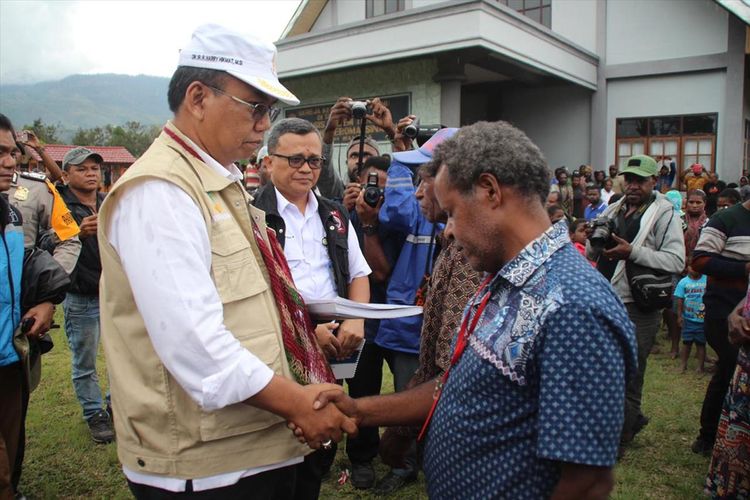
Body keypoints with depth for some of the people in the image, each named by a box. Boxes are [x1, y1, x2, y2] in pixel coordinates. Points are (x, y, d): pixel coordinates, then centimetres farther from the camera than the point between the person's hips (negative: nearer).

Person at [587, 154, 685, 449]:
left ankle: (621, 435, 19)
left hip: (637, 307, -7)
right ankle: (632, 418, 39)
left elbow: (676, 261, -16)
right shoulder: (614, 210, 13)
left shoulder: (665, 214, -6)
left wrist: (633, 252, -24)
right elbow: (591, 254, 16)